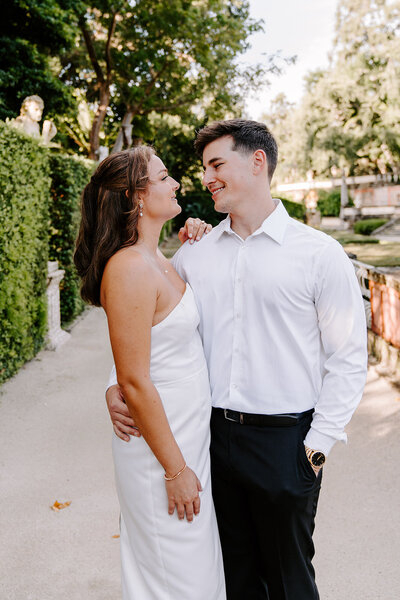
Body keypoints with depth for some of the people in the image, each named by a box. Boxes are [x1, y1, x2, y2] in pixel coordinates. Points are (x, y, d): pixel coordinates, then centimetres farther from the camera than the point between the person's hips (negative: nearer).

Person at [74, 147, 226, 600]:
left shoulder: (157, 260, 6)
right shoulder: (129, 269, -23)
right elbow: (135, 382, -23)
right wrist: (175, 469, -18)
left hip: (190, 435, 9)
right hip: (160, 443, -9)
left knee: (201, 559, 24)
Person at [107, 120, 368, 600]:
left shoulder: (319, 253, -6)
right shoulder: (192, 255, 4)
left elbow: (348, 356, -6)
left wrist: (317, 445, -9)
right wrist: (116, 385, -5)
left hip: (285, 439, -3)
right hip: (212, 434, 3)